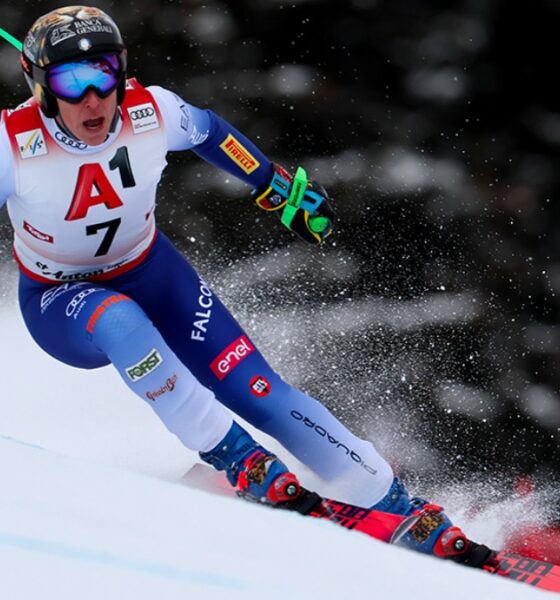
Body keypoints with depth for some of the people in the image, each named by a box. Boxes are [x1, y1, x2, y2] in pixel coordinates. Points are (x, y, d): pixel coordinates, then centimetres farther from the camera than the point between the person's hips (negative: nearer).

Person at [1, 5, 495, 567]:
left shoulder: (151, 112, -21)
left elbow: (208, 131, 4)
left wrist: (277, 188, 14)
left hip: (150, 273, 2)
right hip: (58, 302, -2)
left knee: (261, 393, -11)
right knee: (119, 321, -40)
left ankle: (427, 527, -4)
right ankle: (234, 458, -24)